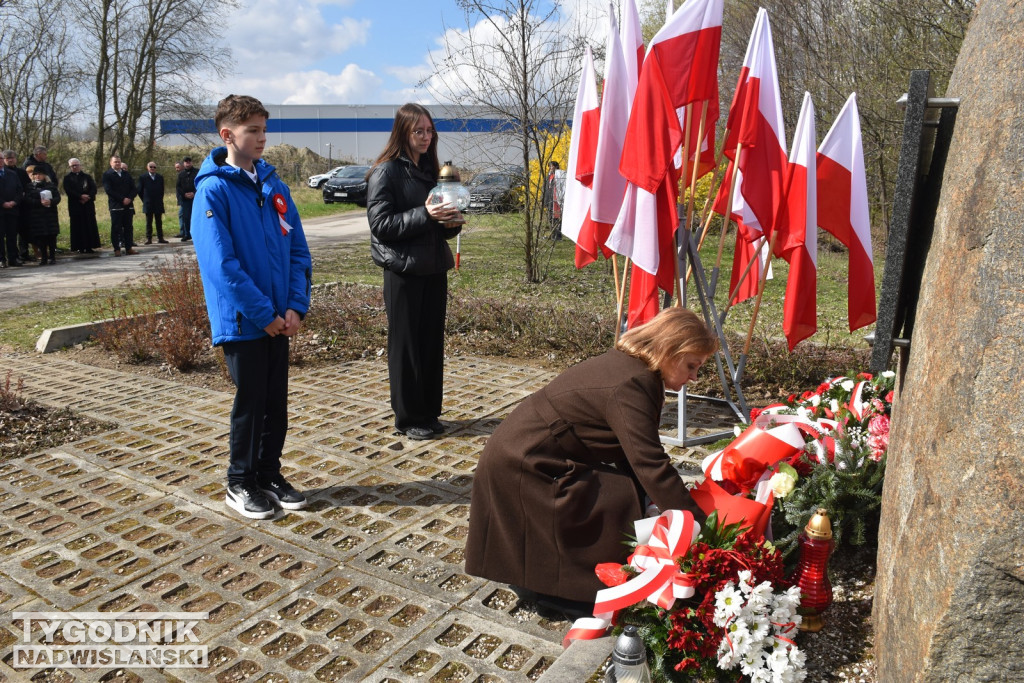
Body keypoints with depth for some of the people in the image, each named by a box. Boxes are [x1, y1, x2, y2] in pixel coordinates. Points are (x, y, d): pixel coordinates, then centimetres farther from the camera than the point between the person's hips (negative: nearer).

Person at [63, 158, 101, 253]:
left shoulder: (87, 177, 15)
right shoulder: (67, 178, 9)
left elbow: (94, 188, 4)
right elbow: (68, 190, -5)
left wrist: (87, 197, -12)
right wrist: (80, 196, -16)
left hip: (88, 204, 2)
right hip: (75, 206, -2)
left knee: (90, 226, -1)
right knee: (78, 227, -3)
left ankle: (89, 247, 3)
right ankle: (80, 248, -1)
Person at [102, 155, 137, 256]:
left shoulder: (126, 174, 17)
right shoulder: (107, 174, 1)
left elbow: (133, 189, 11)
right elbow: (109, 190, -10)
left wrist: (130, 198, -8)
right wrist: (122, 199, -16)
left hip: (128, 205, 5)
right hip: (115, 206, -5)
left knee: (128, 227, 6)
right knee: (116, 228, -3)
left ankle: (129, 248, 11)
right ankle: (116, 249, -1)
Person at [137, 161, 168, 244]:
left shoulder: (160, 177, 9)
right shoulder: (143, 177, 1)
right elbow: (140, 190, 5)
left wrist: (160, 199, 10)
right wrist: (145, 200, 5)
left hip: (158, 204, 2)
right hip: (148, 205, -2)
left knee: (159, 222, 4)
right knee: (149, 222, 1)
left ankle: (160, 238, 7)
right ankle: (149, 238, 4)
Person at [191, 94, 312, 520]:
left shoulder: (273, 184, 7)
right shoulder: (213, 190, -11)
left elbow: (297, 249, 6)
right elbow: (222, 264, -17)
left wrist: (295, 306, -5)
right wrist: (264, 314, -17)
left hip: (280, 319, 5)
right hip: (241, 321, -5)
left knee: (276, 403, 13)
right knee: (250, 403, 5)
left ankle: (269, 474, 29)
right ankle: (240, 484, 23)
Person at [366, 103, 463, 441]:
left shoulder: (429, 170, 15)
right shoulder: (386, 172, -6)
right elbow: (380, 223, -14)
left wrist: (452, 221, -2)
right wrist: (424, 215, -22)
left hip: (434, 269, 7)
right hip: (404, 271, -7)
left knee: (432, 343, 10)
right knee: (406, 346, 1)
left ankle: (430, 412, 21)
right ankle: (409, 418, 12)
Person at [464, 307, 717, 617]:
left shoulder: (626, 365, 7)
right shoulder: (631, 386, -24)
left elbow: (634, 457, 8)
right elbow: (651, 466, -30)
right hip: (522, 465, -10)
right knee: (622, 503, -15)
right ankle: (552, 587, 0)